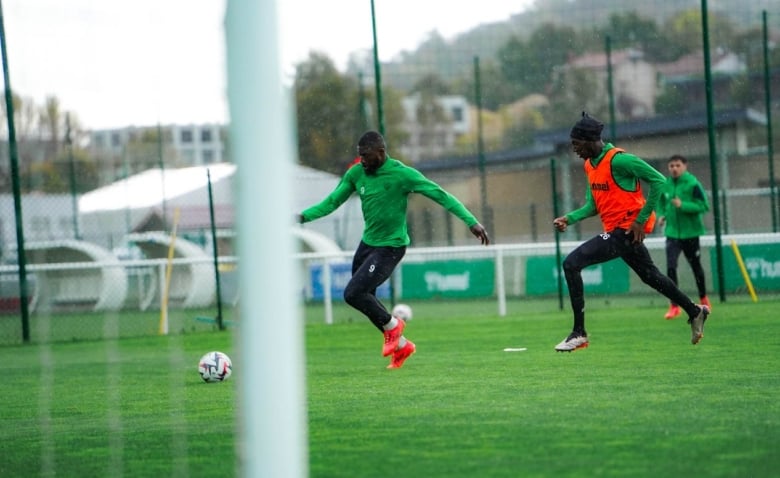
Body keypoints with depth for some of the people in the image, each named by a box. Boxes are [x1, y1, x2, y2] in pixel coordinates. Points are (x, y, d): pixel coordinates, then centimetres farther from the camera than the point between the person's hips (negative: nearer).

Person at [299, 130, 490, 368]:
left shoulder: (402, 174, -19)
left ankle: (392, 325, 7)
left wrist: (471, 222, -25)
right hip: (367, 242, 7)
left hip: (390, 247, -7)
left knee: (352, 293, -18)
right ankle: (401, 345, 30)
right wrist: (303, 216, -12)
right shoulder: (356, 174, -2)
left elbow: (441, 195, -18)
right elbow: (332, 202, 3)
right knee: (364, 298, 13)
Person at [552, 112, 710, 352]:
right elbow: (593, 206, 15)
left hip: (626, 229, -10)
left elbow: (658, 180, -17)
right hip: (615, 231, 10)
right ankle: (695, 312, 42)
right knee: (650, 275, 24)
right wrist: (569, 218, -4)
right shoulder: (590, 164, 10)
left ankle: (579, 333, -15)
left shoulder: (618, 160, -18)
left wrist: (641, 219, -17)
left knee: (571, 263, -18)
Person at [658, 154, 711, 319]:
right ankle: (674, 306, -7)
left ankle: (704, 300, 35)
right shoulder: (665, 184, 1)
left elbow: (704, 206, -15)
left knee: (696, 266, 13)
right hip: (672, 233, 3)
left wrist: (683, 205, -26)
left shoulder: (693, 184, -12)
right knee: (671, 267, -12)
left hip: (690, 233, -2)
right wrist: (661, 215, -2)